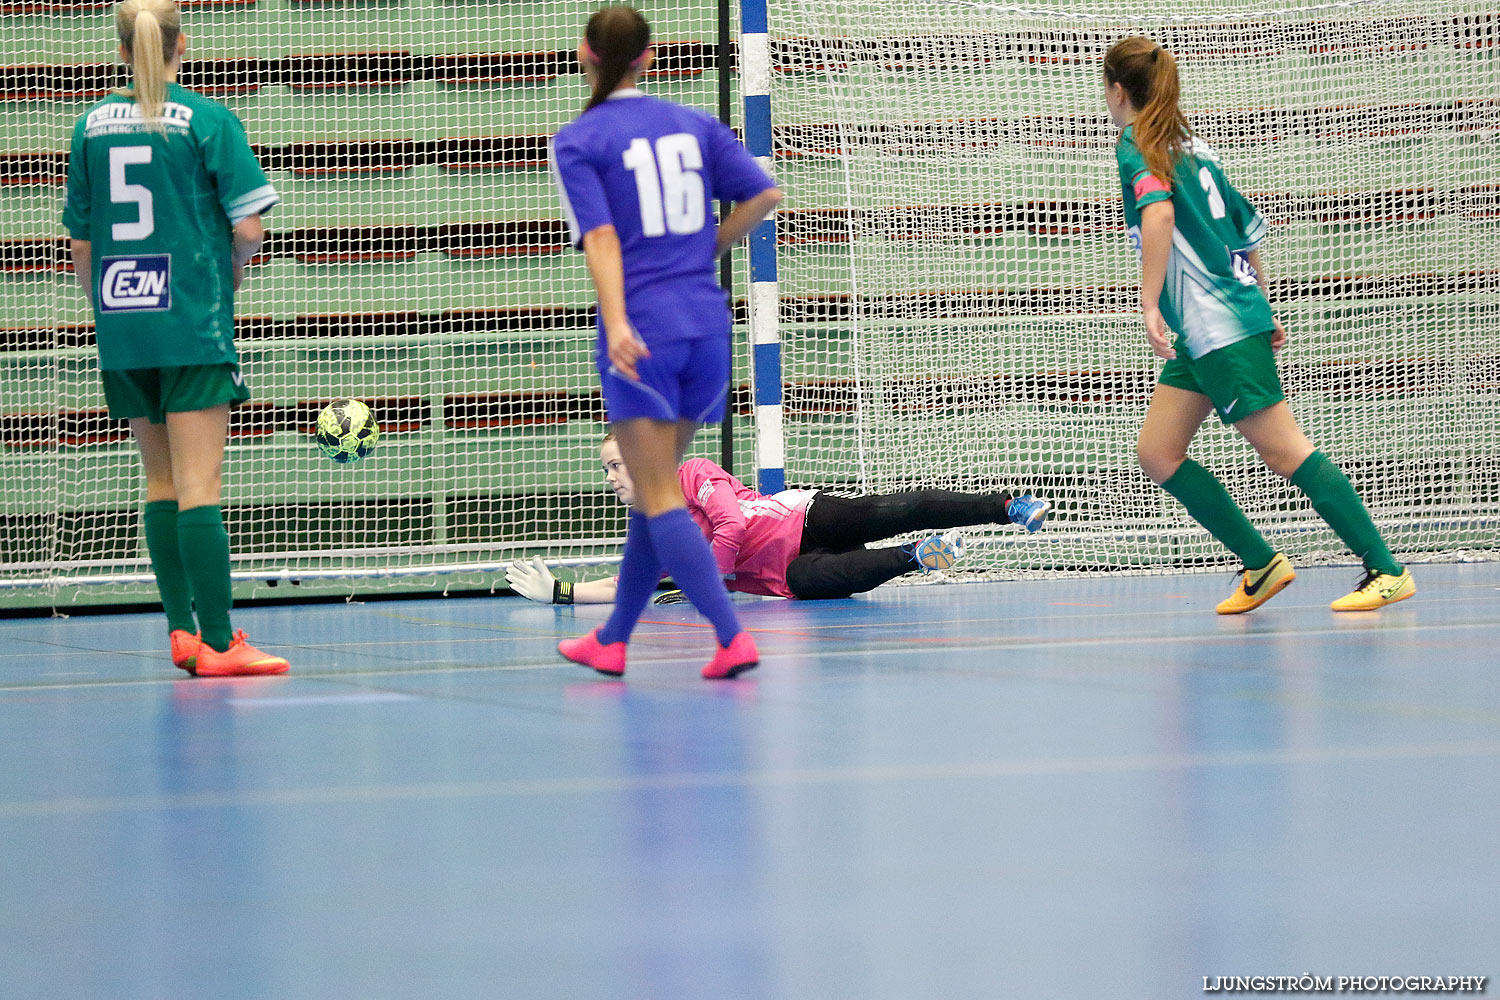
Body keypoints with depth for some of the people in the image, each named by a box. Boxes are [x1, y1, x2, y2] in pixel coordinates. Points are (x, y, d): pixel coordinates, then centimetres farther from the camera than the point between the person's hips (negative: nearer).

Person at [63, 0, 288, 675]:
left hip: (121, 328, 5)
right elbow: (248, 225, -9)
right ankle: (216, 643, -9)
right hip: (193, 323, -4)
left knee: (161, 480, 14)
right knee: (198, 485, -7)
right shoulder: (208, 120, -6)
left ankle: (182, 630, 14)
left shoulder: (92, 126, 6)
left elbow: (80, 241, 9)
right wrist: (233, 271, 11)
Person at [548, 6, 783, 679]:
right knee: (654, 490, 15)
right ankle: (612, 641, 25)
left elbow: (601, 236, -14)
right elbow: (764, 195, 4)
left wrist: (617, 324, -23)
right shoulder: (694, 125, 10)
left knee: (660, 498, -3)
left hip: (642, 331, -5)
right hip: (706, 322, 5)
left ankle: (732, 637, -16)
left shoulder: (577, 141, -2)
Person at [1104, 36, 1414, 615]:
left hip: (1222, 328, -9)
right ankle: (1261, 564, 8)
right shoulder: (1192, 146, 18)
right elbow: (1248, 230, 22)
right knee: (1158, 454, 8)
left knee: (1284, 453, -9)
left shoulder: (1137, 143, -7)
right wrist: (1263, 311, 29)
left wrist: (1149, 304, -29)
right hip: (1201, 333, 9)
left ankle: (1387, 571, -9)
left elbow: (1158, 211, -27)